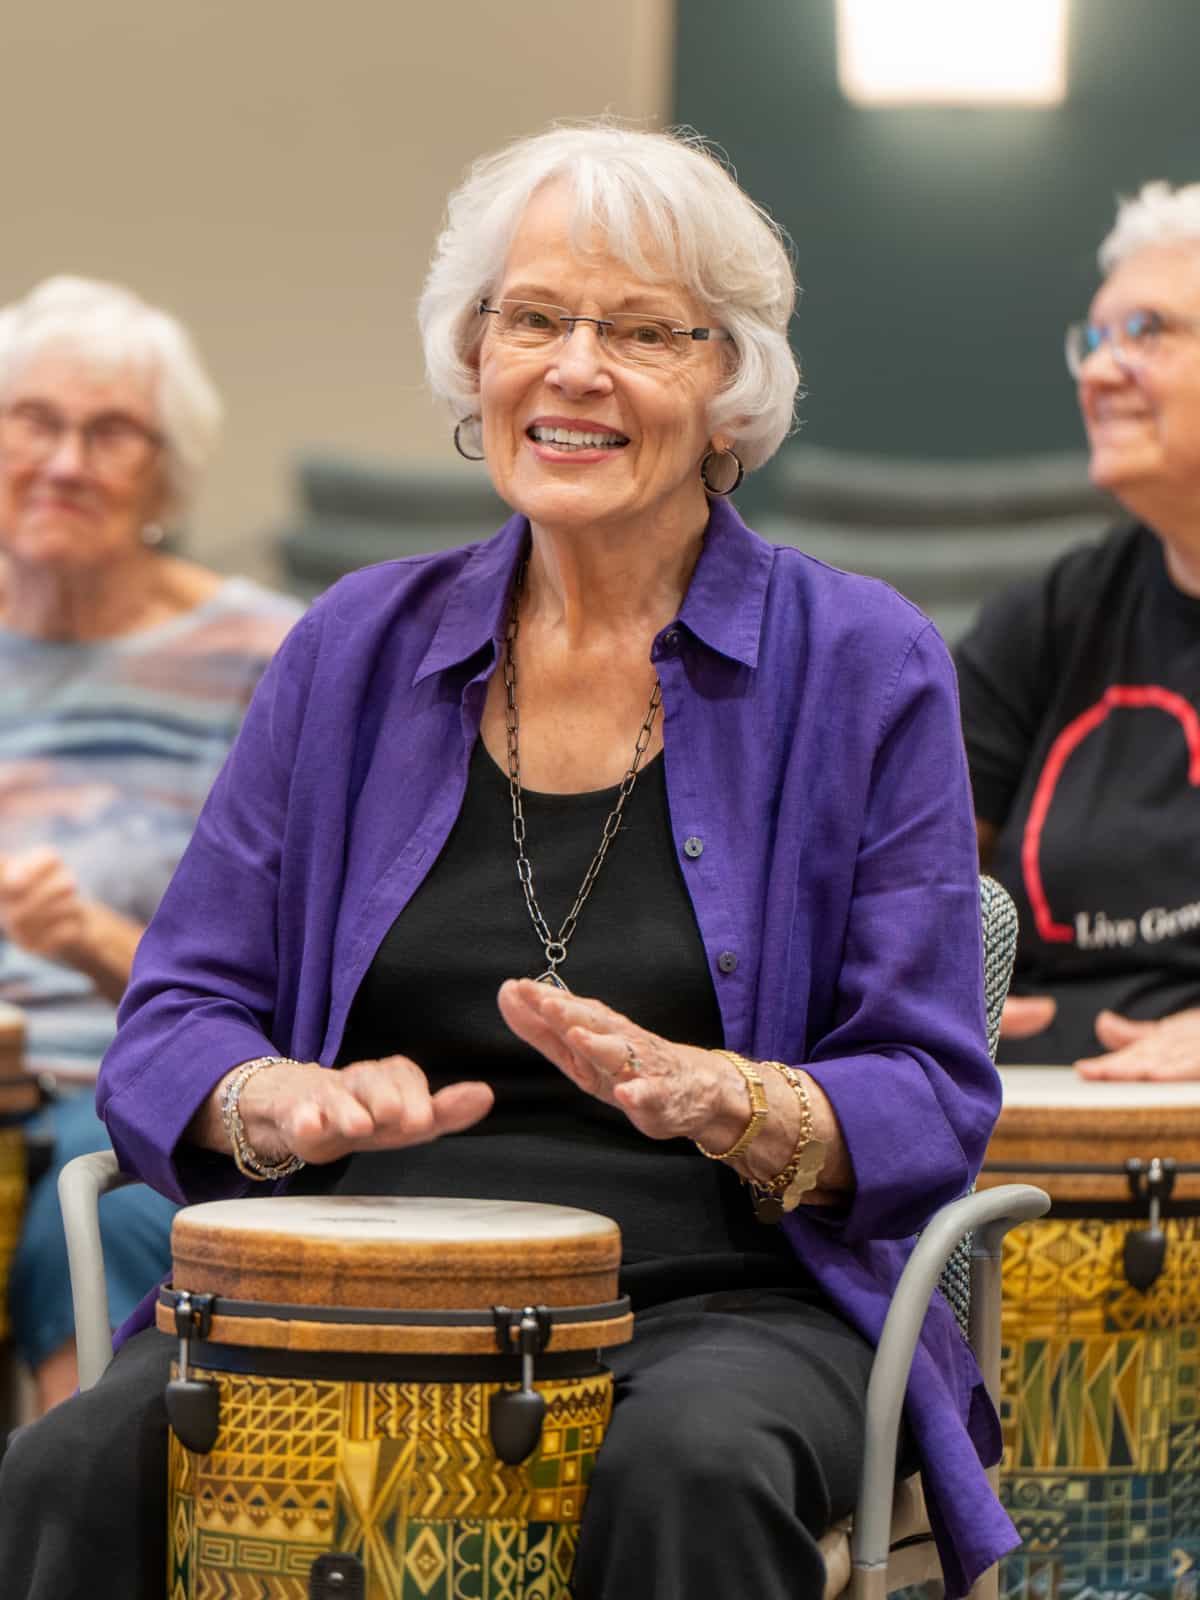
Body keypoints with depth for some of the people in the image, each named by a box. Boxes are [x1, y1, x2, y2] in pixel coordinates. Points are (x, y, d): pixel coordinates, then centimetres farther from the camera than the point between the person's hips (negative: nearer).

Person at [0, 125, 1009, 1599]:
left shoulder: (859, 667, 4)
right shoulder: (358, 649, 12)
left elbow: (928, 1106, -2)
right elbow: (174, 1024, 9)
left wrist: (711, 1098, -23)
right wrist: (289, 1106, -15)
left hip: (719, 1299, -2)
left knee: (693, 1474, -37)